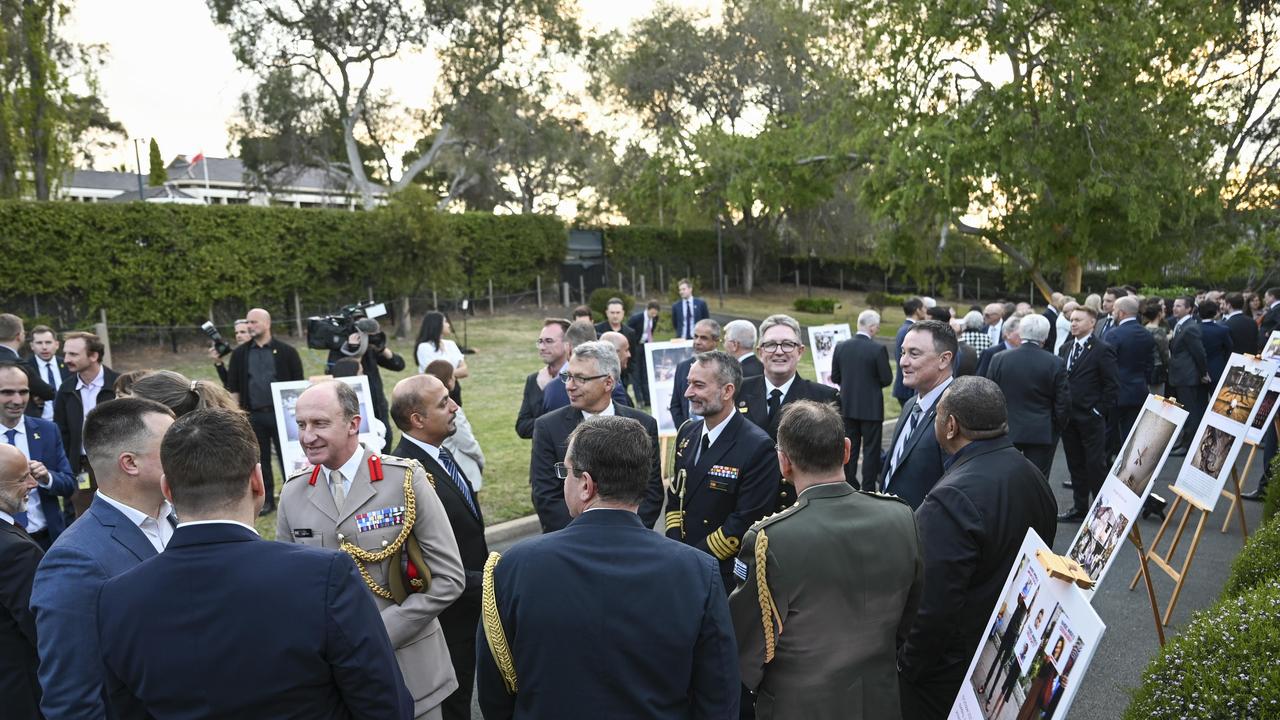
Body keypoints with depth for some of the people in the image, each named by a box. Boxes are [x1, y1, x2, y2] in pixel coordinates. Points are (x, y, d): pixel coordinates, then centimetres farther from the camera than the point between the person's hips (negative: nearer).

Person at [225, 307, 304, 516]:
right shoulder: (240, 353, 8)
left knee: (287, 457, 1)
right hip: (253, 415, 3)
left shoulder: (285, 351, 0)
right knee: (260, 460, 8)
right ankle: (267, 500, 18)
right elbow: (233, 387, 10)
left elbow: (298, 383, 2)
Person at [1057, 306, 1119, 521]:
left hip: (1091, 419, -6)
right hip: (1069, 417, 6)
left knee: (1095, 465, 1)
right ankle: (1079, 507, 22)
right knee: (1075, 465, 13)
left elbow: (1113, 385, -10)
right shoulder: (1066, 348, 11)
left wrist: (1099, 411, -12)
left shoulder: (1102, 350, -8)